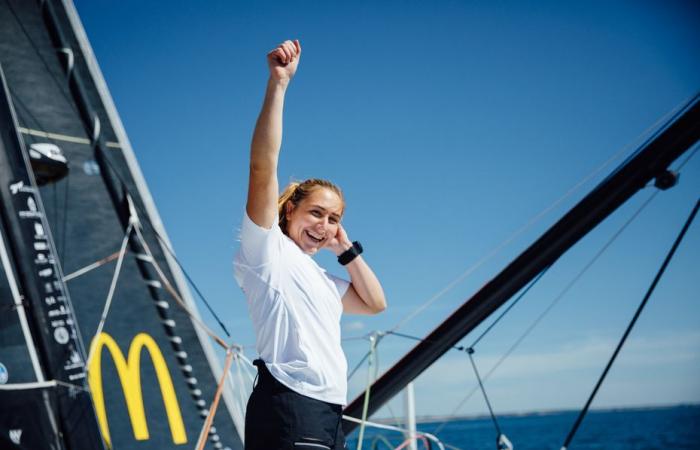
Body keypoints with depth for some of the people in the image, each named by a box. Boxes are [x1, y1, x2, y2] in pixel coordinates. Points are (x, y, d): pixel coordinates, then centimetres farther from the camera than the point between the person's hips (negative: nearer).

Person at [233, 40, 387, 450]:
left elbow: (375, 303, 27)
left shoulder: (321, 279, 25)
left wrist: (346, 249, 21)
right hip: (288, 412, -9)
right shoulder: (268, 249, 2)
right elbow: (263, 165, -9)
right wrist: (278, 83, -14)